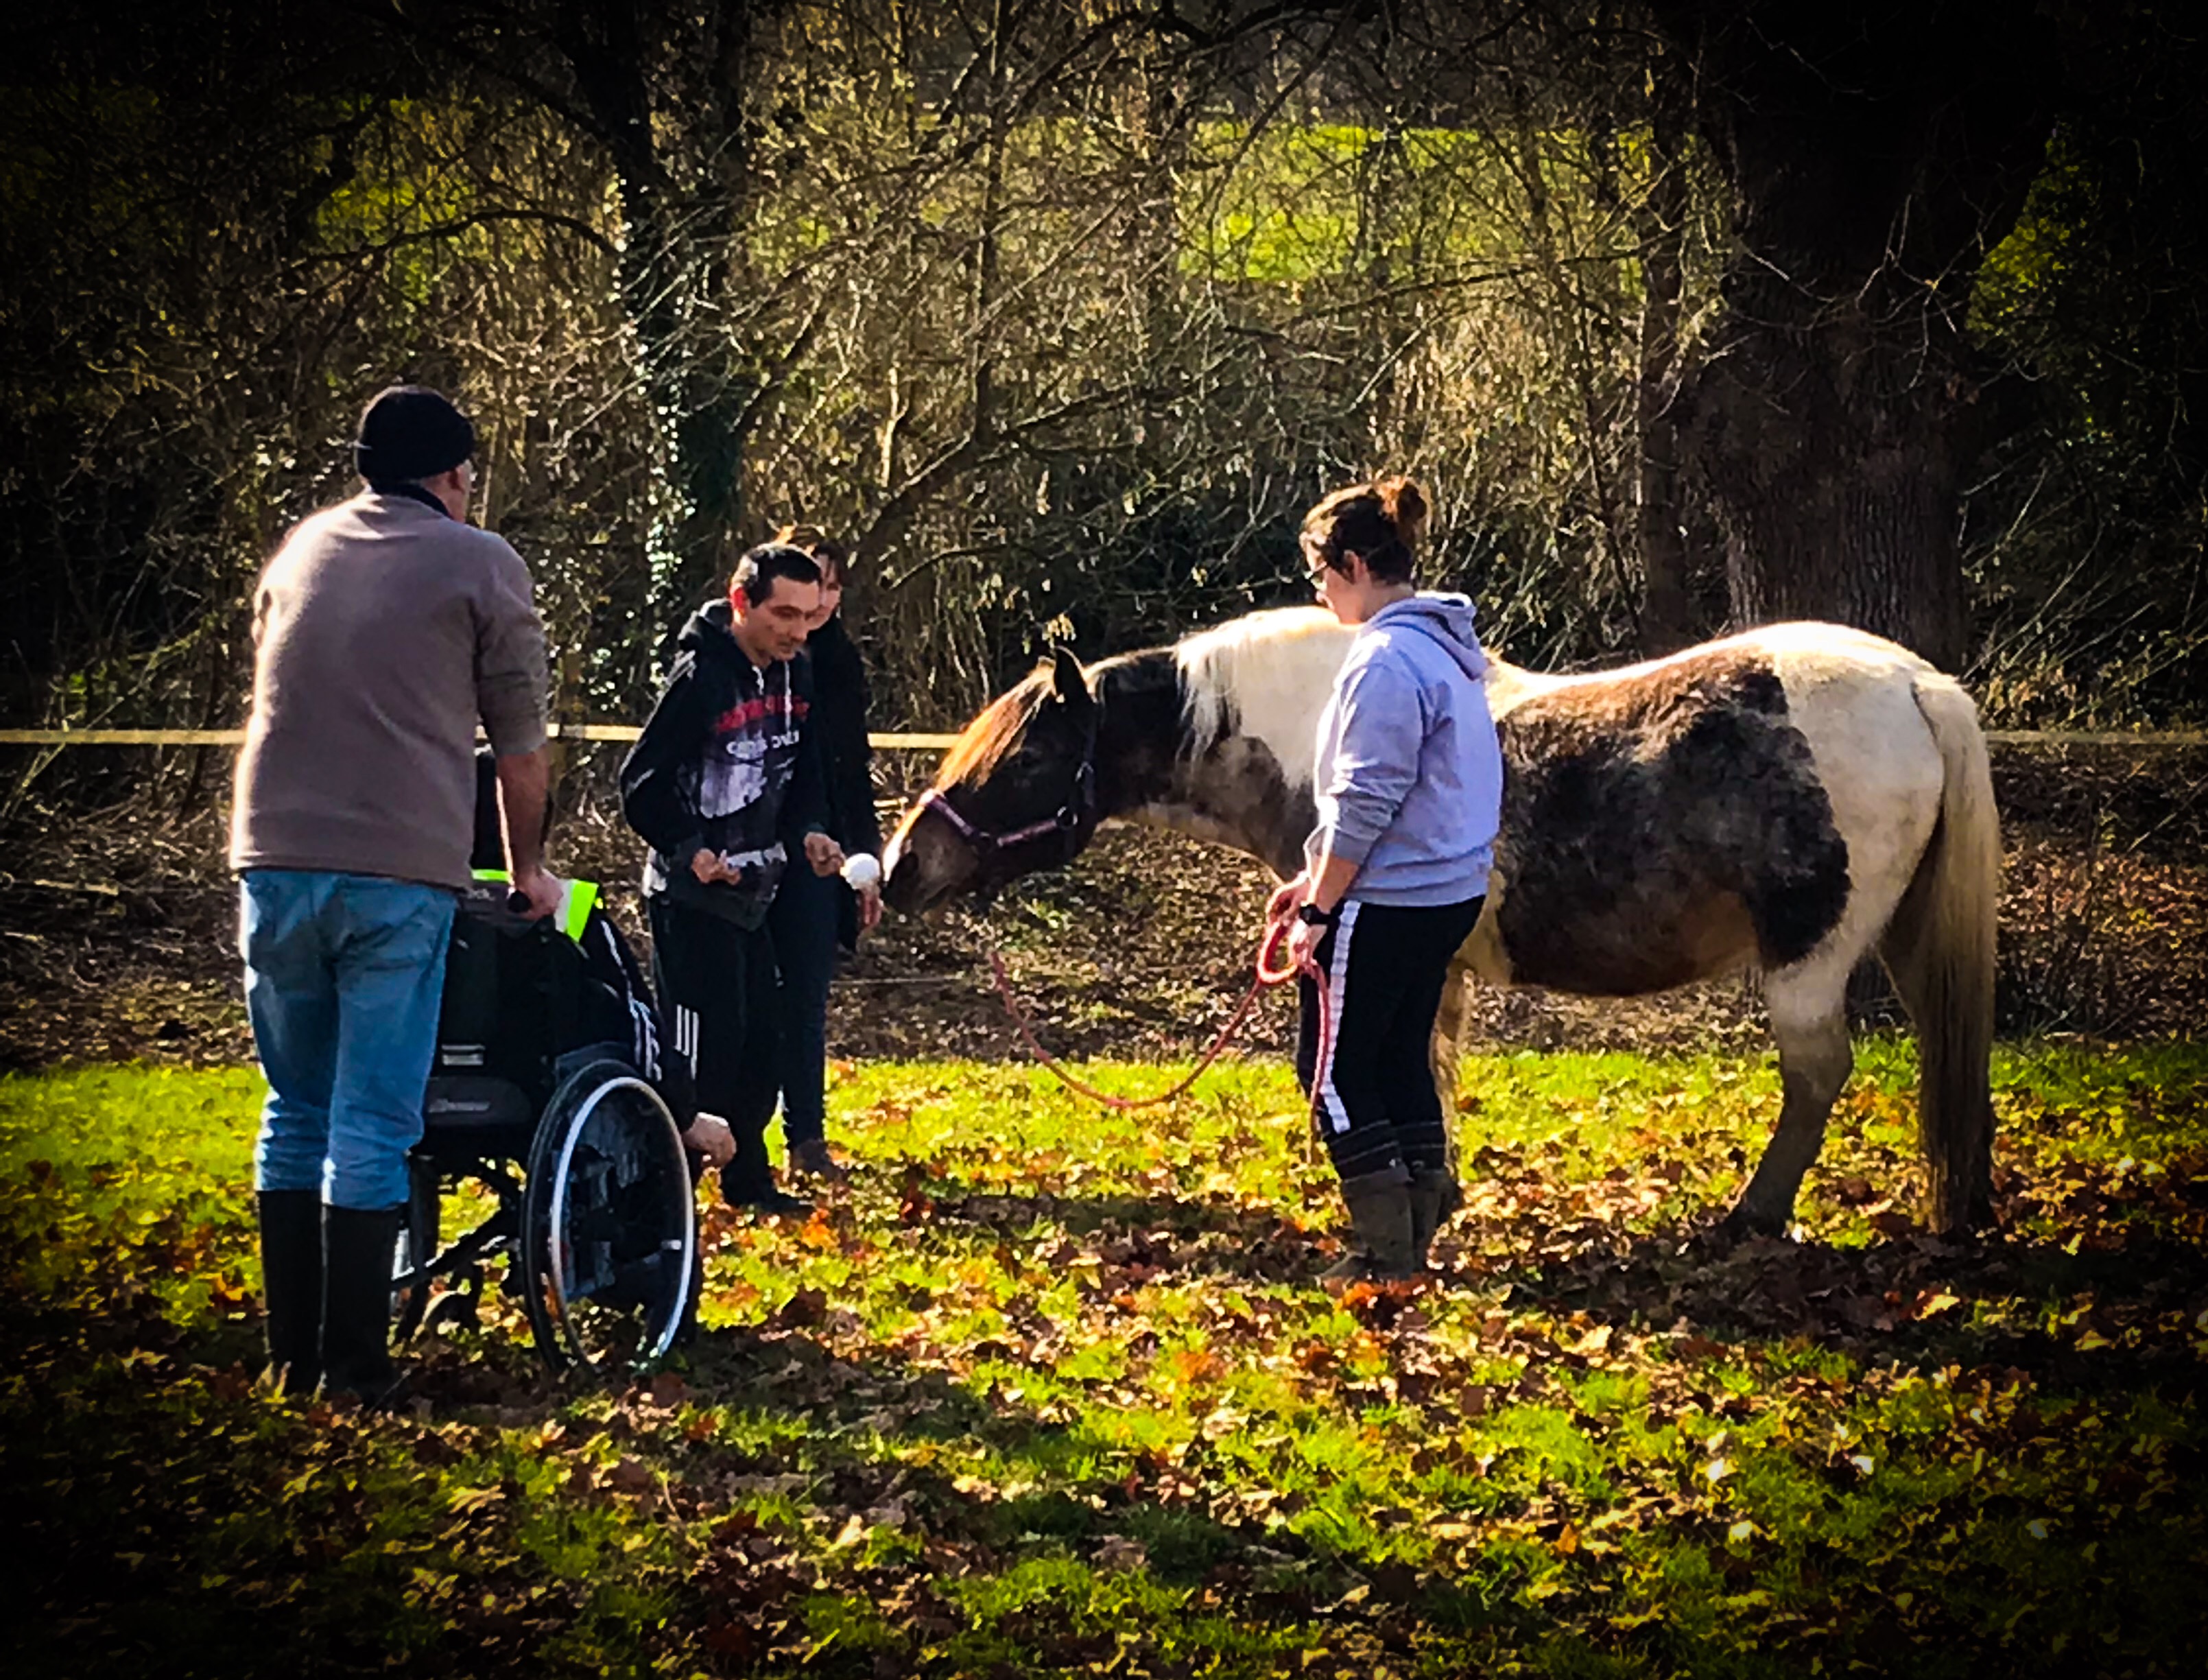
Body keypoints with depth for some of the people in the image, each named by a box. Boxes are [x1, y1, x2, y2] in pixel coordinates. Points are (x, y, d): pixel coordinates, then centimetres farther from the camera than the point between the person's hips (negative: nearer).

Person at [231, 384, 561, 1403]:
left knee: (296, 1113, 13)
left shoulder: (301, 548, 17)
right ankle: (355, 1366, -2)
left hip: (275, 862, 4)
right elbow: (519, 742, 7)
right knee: (372, 1124, -1)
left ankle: (291, 1356, 15)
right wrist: (526, 868, 22)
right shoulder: (481, 567, 3)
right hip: (400, 873, -4)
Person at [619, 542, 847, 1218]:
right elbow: (642, 781, -16)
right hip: (692, 895, -8)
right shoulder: (702, 677, -18)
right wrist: (689, 851, -21)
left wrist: (809, 831, 1)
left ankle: (748, 1180, 24)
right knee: (705, 1046, -10)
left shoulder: (794, 673, 6)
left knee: (762, 1038, 12)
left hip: (753, 890, 8)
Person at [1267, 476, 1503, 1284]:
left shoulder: (1386, 662, -19)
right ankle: (1418, 1234, 19)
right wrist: (1316, 879, 20)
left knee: (1333, 1069, -1)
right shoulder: (1448, 649, 13)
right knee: (1402, 1060, 16)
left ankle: (1387, 1249, 0)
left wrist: (1320, 910, -14)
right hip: (1449, 894, 10)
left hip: (1387, 904, -10)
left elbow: (1364, 804, -21)